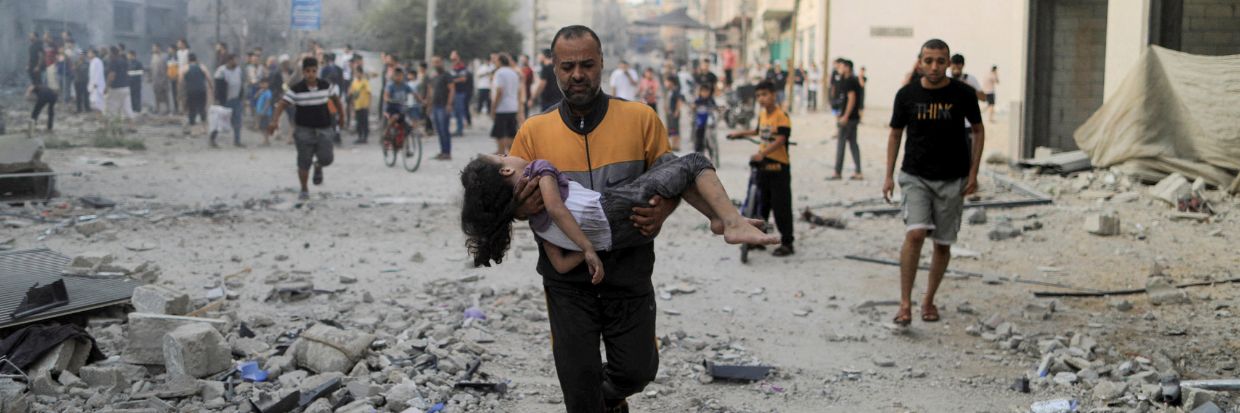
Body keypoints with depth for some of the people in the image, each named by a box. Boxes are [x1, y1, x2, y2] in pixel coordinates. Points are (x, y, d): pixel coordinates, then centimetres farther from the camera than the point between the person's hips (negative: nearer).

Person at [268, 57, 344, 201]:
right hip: (304, 129, -1)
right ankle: (304, 190, 18)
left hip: (323, 129, 1)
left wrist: (341, 115, 24)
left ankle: (318, 167, 28)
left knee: (326, 158, -10)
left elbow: (335, 97, 15)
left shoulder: (326, 86, -3)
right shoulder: (296, 89, -10)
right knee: (304, 162, 0)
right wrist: (274, 121, -29)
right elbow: (282, 104, -15)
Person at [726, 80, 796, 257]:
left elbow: (780, 140, -26)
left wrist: (762, 153, -36)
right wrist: (740, 133, 33)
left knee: (781, 206, -4)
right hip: (763, 166, 8)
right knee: (762, 204, 15)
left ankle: (787, 244, 3)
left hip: (779, 166, -8)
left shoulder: (781, 115, -15)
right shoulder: (762, 114, 10)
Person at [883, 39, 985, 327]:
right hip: (915, 176, -1)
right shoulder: (907, 95, -3)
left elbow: (978, 130, 8)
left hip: (952, 179, 1)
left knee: (943, 243, 7)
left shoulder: (963, 94, -4)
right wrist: (889, 176, 3)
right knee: (915, 233, -19)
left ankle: (929, 300, 25)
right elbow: (895, 134, 8)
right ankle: (905, 303, -14)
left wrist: (973, 173, 1)